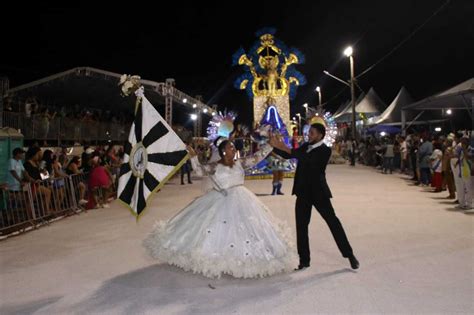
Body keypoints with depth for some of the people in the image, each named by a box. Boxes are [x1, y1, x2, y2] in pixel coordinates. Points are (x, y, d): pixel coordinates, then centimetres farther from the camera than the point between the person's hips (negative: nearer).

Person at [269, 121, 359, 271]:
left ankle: (349, 254, 19)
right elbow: (288, 155, 10)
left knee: (333, 222, 4)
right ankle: (304, 260, 17)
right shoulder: (305, 146, 8)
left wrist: (287, 149, -33)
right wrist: (275, 146, -7)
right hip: (303, 192, 6)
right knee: (301, 226, 6)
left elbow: (309, 160, -29)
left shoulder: (325, 150, -12)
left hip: (318, 192, -6)